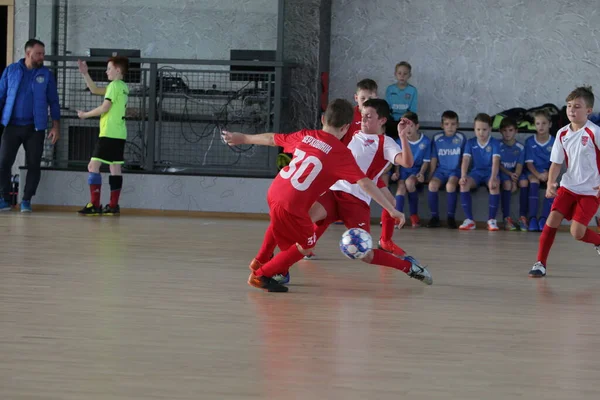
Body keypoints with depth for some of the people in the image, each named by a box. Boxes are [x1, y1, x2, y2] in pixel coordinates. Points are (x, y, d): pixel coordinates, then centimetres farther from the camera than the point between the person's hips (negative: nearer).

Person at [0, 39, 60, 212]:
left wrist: (56, 126, -2)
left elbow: (53, 102, 6)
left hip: (35, 128, 0)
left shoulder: (46, 74, 4)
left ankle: (26, 201, 10)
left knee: (34, 165, 1)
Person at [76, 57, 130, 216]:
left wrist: (85, 115, -2)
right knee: (115, 167, 8)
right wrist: (85, 74, 17)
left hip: (108, 134, -9)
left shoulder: (114, 85, -10)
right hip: (120, 134, 9)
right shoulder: (123, 87, 17)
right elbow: (95, 90, 23)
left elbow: (104, 108, -14)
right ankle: (113, 206, 8)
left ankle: (94, 205, -15)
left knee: (93, 166, -9)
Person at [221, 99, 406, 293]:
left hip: (274, 193, 6)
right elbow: (365, 183, -14)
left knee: (280, 223, 38)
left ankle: (261, 260, 53)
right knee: (306, 246, 17)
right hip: (292, 207, -6)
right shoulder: (341, 153, -9)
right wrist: (392, 210, -10)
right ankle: (261, 275, 17)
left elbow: (271, 139, 22)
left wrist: (243, 138, 38)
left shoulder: (305, 136, 7)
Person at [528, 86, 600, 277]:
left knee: (577, 232, -11)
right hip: (568, 186, 5)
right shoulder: (562, 134, 1)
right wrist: (550, 184, -11)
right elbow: (556, 162, 5)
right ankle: (541, 263, -4)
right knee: (552, 219, -11)